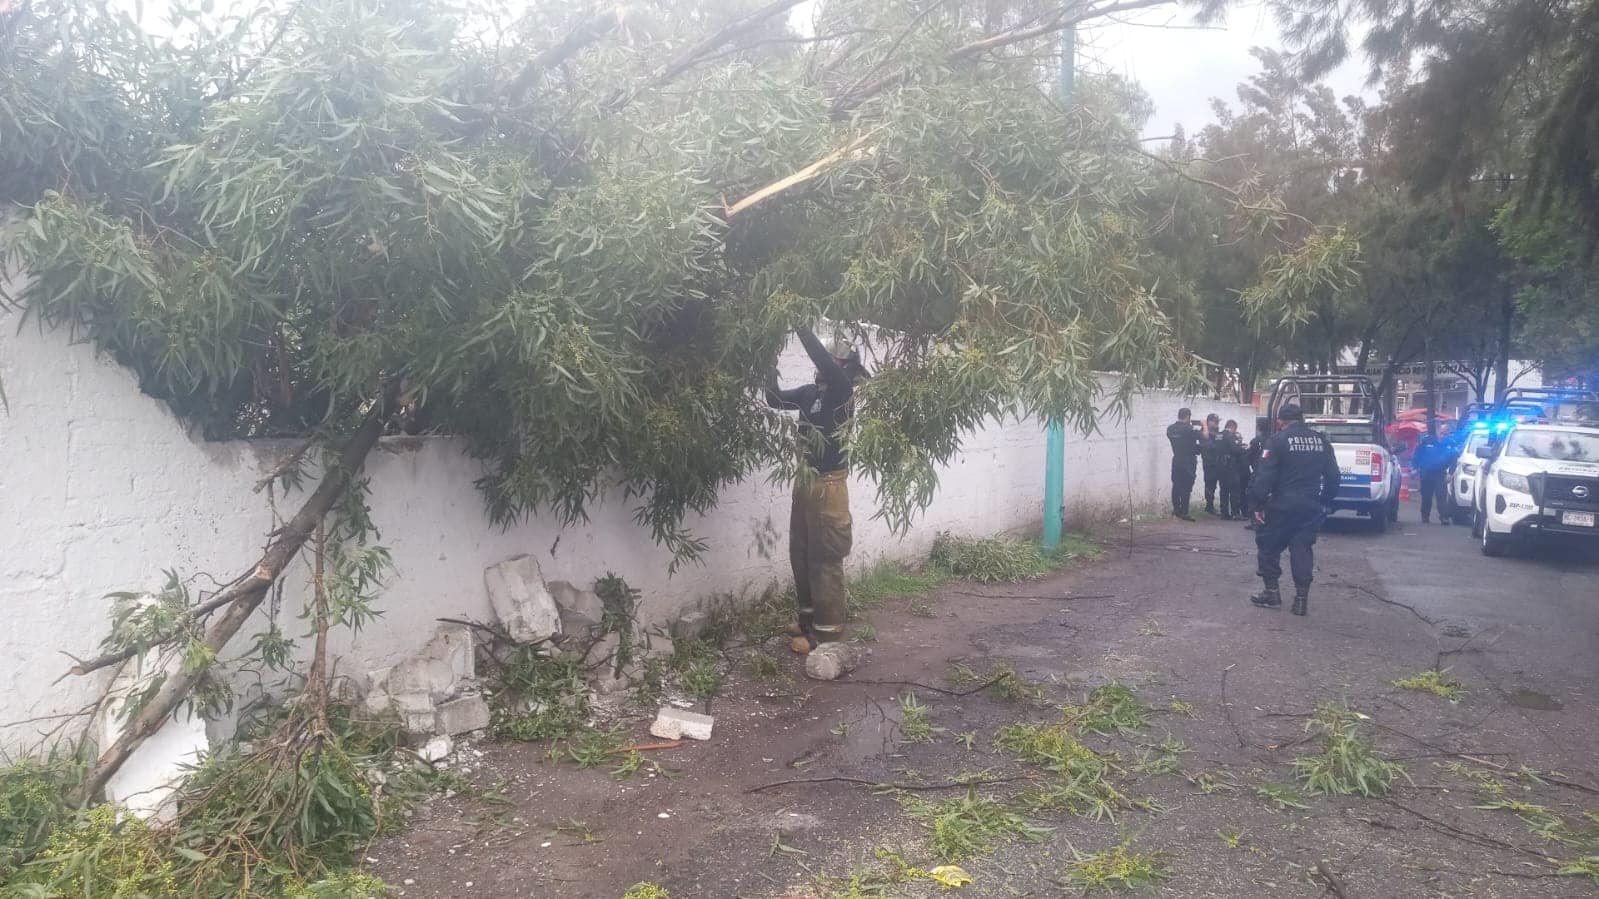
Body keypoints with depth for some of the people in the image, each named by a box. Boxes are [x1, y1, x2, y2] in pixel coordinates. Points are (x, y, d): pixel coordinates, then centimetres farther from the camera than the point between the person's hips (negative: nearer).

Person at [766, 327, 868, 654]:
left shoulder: (843, 391, -12)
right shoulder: (810, 392, 9)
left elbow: (822, 359, -28)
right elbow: (776, 399, 12)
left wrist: (800, 326, -25)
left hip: (828, 485, -8)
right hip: (805, 481, 8)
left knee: (825, 559, -2)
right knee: (800, 555, 15)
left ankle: (827, 630, 6)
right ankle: (808, 618, 29)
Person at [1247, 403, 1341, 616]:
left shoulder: (1277, 440, -9)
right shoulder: (1321, 441, 8)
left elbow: (1265, 476, -14)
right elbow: (1332, 477, 10)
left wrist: (1258, 504, -10)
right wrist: (1324, 502, 17)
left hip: (1282, 505, -5)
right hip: (1311, 507, 5)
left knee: (1268, 545, 9)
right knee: (1302, 549, 9)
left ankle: (1271, 592, 10)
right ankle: (1301, 597, 5)